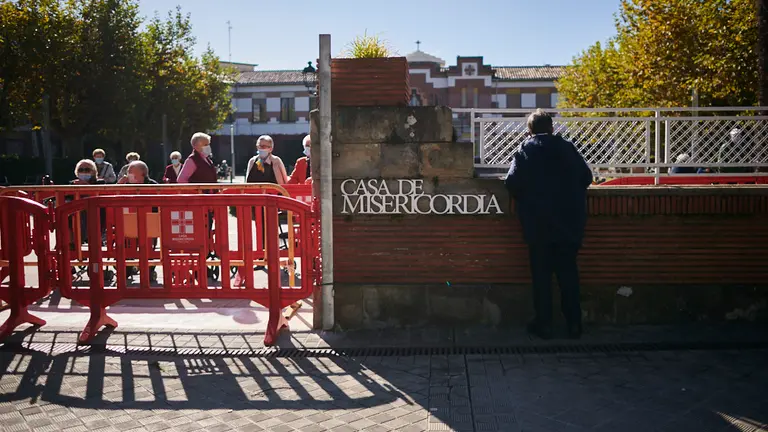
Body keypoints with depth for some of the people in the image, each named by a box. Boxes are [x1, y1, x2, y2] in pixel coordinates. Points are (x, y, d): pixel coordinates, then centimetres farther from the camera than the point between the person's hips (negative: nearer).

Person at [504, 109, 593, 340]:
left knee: (541, 273, 6)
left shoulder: (525, 151, -4)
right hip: (569, 223, 3)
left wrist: (527, 198, 7)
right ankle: (574, 324, 13)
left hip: (538, 223, -2)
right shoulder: (567, 148, 4)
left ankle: (544, 324, 9)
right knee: (568, 271, 10)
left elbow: (512, 183, -12)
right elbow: (586, 177, 7)